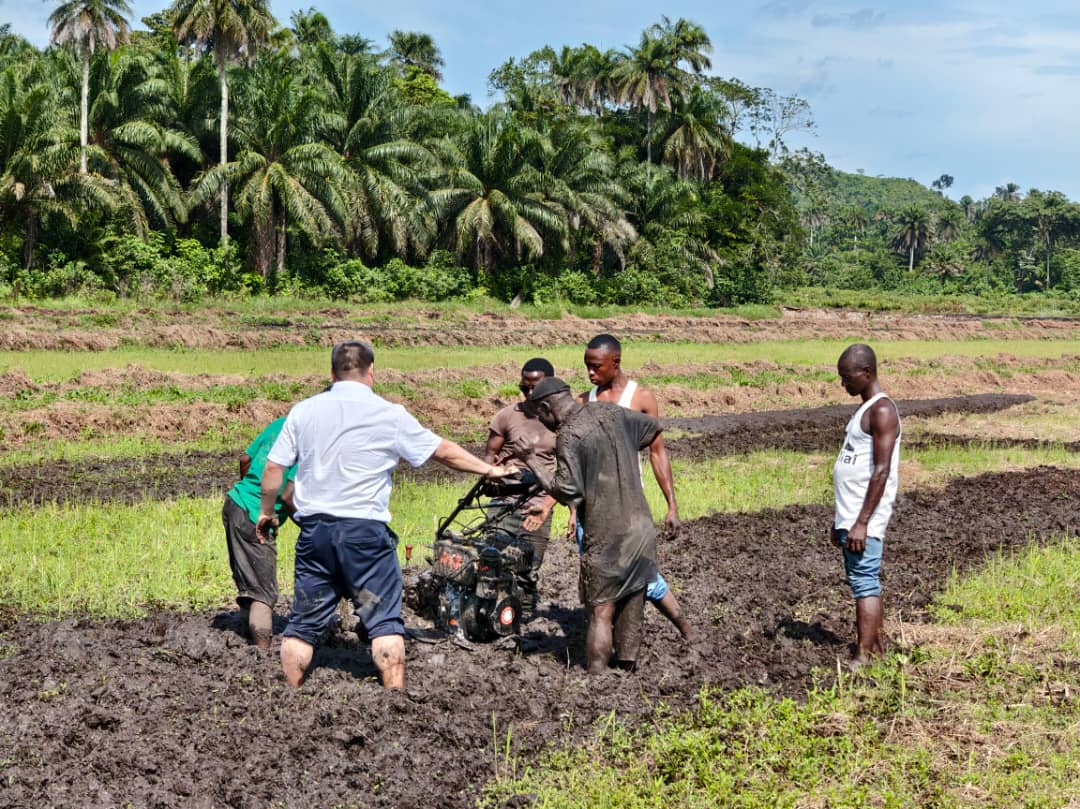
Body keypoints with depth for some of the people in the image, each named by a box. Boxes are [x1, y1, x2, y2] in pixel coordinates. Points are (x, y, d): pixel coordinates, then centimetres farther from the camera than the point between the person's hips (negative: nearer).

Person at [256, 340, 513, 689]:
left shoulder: (304, 411, 5)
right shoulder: (390, 415, -3)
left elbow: (274, 467, 6)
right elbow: (444, 451, 6)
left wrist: (267, 512, 21)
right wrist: (489, 469, 19)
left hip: (314, 528, 3)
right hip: (364, 529, -3)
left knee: (304, 622, 11)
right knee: (384, 621, 3)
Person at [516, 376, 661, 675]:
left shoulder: (568, 437, -14)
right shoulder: (611, 412, 7)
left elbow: (567, 493, -17)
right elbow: (654, 429, 22)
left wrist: (532, 461, -9)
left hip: (606, 539, -6)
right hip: (642, 530, 6)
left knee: (600, 613, 1)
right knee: (630, 610, 14)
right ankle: (626, 670, 20)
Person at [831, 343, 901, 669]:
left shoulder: (882, 411, -13)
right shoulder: (866, 408, 18)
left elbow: (881, 471, -20)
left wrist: (861, 522, -23)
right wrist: (841, 519, 23)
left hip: (864, 519, -10)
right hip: (850, 516, 10)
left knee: (864, 582, -11)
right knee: (865, 583, 14)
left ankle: (862, 659, -12)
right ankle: (875, 648, 22)